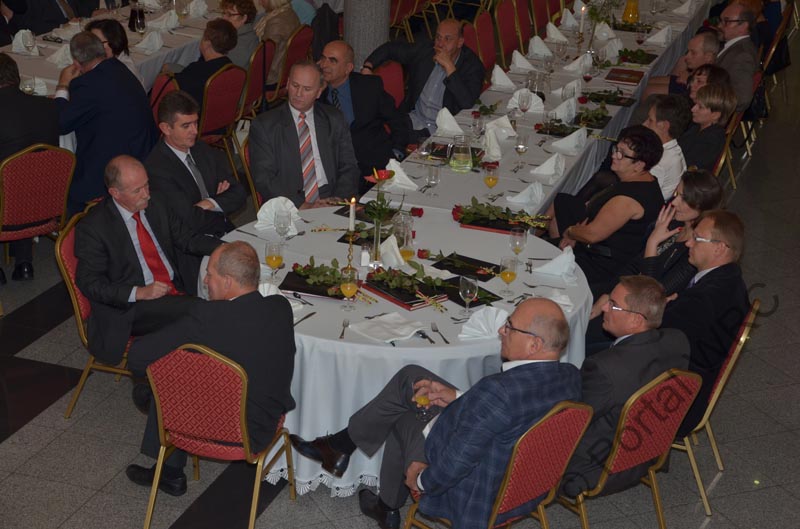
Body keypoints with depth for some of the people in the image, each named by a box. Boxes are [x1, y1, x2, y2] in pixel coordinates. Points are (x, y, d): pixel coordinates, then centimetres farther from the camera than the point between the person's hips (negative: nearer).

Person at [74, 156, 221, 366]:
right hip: (132, 308, -6)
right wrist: (139, 293, -18)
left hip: (177, 291, 6)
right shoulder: (92, 227, -6)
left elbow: (187, 239, 18)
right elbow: (89, 282, -7)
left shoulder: (158, 208, 12)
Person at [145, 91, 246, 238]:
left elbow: (239, 193, 9)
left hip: (226, 233, 7)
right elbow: (192, 221, -17)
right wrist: (221, 200, 1)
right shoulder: (155, 169, -12)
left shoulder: (205, 152, 11)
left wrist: (209, 204, -10)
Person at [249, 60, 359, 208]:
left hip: (330, 204, 2)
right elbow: (263, 179, -4)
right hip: (288, 210, -2)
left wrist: (340, 198, -9)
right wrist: (303, 206, -17)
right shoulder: (264, 125, 4)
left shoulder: (335, 120, 14)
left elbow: (348, 167, 12)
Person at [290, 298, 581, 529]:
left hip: (479, 503, -8)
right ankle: (339, 446, 29)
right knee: (410, 377, 9)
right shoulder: (570, 377, -11)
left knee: (402, 420, 17)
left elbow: (454, 464, -30)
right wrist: (459, 397, 2)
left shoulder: (500, 390, -38)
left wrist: (421, 479, -9)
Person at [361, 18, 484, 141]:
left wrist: (449, 66, -22)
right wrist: (367, 67, 3)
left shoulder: (472, 64, -7)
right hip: (414, 121, 4)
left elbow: (468, 102, -22)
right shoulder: (424, 50, 5)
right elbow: (390, 48, 20)